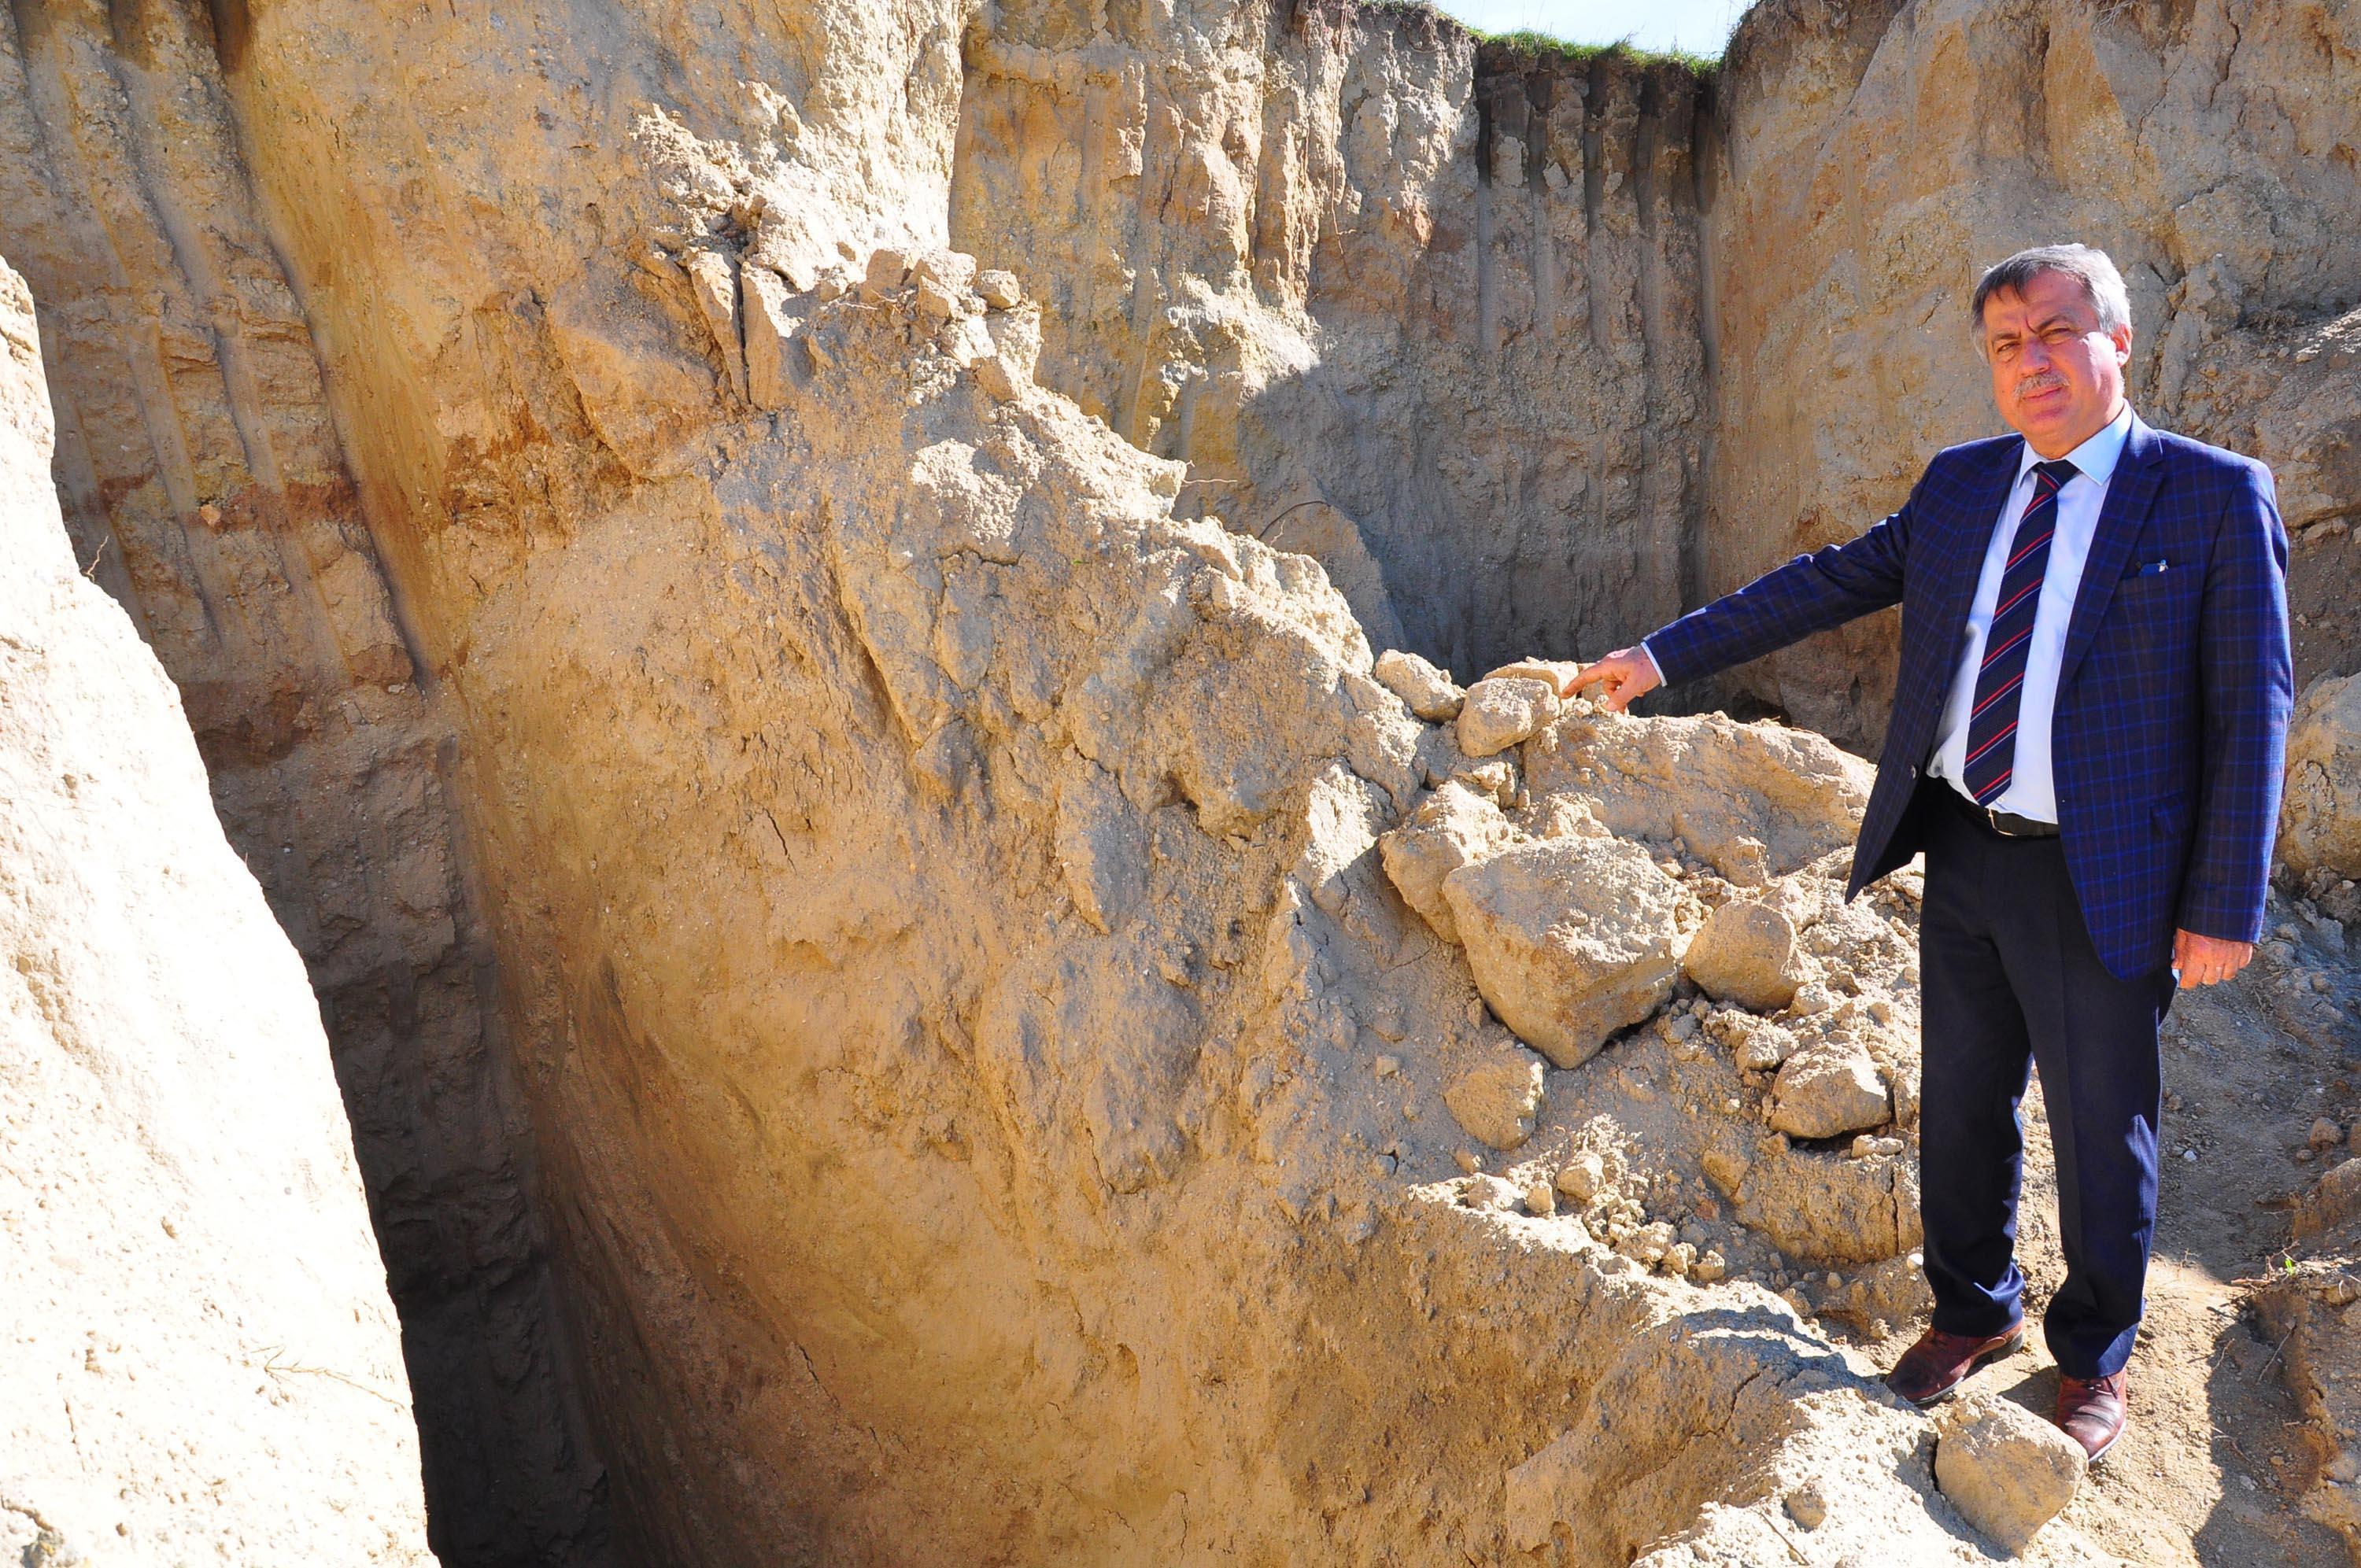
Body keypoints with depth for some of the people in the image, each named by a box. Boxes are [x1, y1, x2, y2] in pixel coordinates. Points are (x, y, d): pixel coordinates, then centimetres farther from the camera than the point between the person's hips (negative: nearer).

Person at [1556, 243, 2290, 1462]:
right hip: (1962, 854, 5)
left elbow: (2250, 711, -9)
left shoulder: (2215, 497, -9)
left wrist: (2224, 908, -12)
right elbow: (1824, 584, 9)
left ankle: (2094, 1357, 35)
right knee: (1961, 1106, 18)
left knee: (2100, 1132, 11)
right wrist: (1665, 655, 3)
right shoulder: (1961, 485, 6)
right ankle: (1973, 1313, 41)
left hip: (2099, 879, -4)